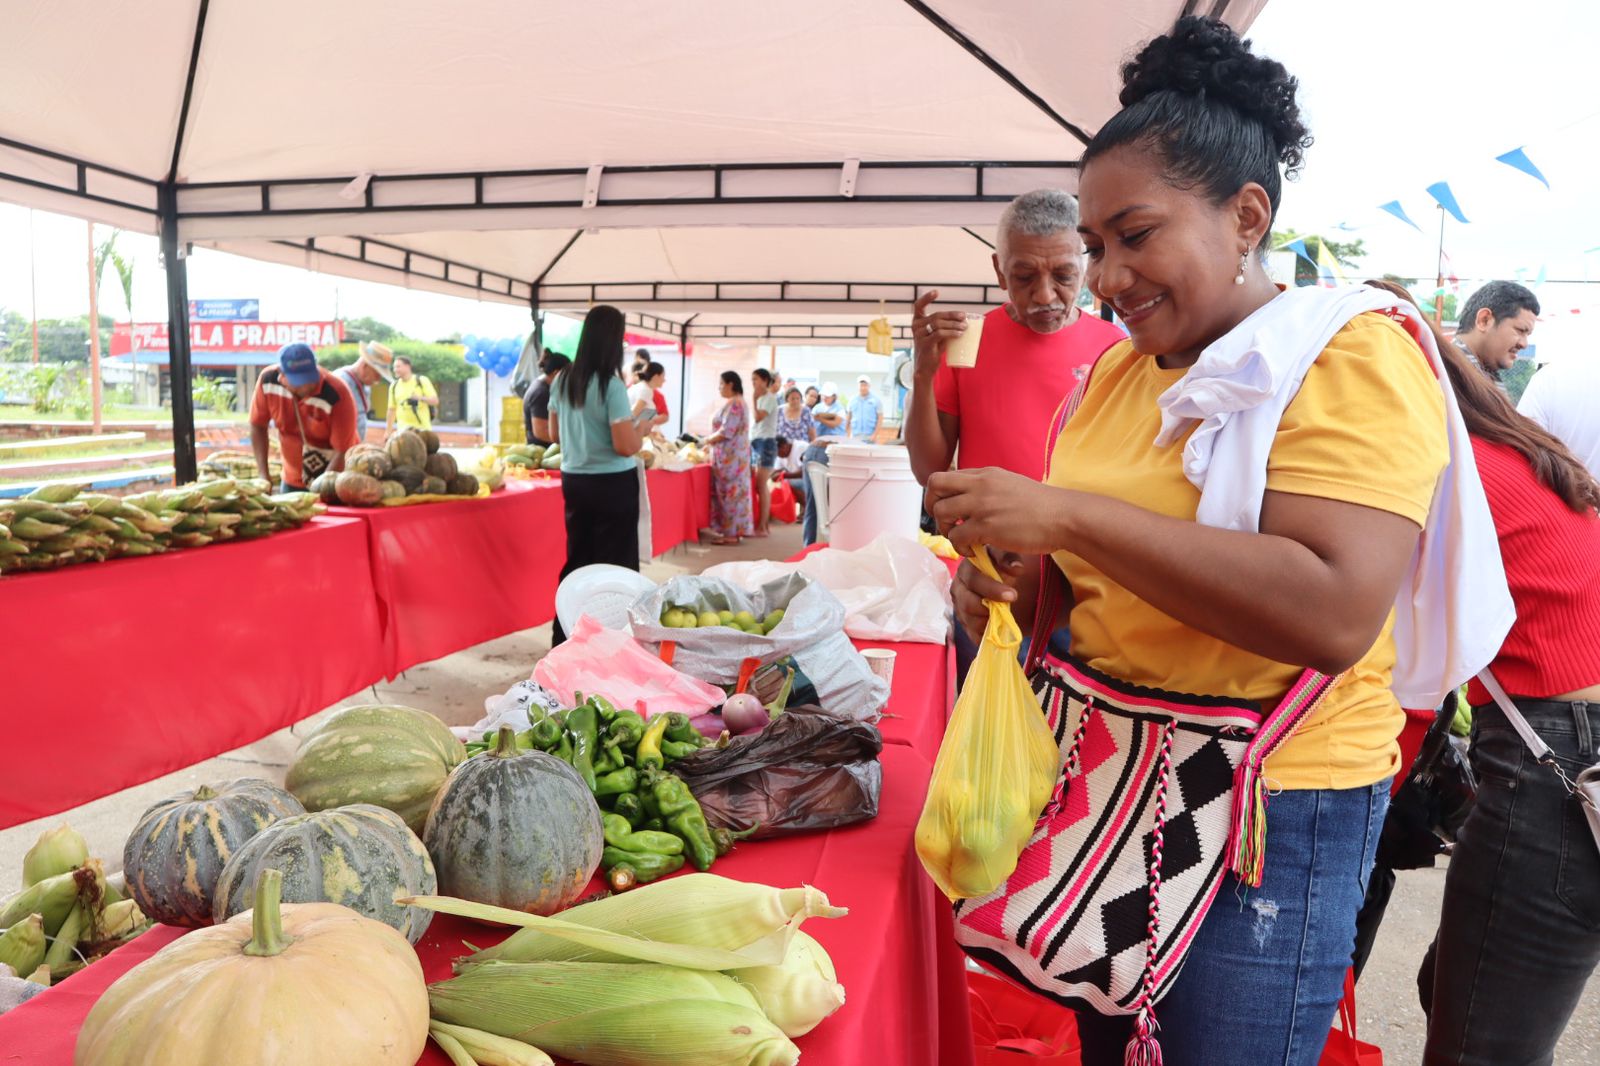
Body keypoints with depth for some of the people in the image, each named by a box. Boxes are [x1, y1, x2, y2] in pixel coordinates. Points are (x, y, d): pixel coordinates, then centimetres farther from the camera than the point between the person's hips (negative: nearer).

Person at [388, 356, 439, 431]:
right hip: (403, 429, 2)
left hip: (422, 428, -2)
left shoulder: (422, 380, -3)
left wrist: (420, 398, -27)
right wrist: (388, 432, 13)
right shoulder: (394, 386, 8)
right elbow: (392, 410, 14)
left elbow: (435, 401, -8)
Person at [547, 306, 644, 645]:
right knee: (615, 564, 4)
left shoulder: (563, 381, 4)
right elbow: (626, 446, -20)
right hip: (612, 484, -7)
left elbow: (555, 434, 14)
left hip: (573, 480, 7)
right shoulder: (611, 385, -17)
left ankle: (564, 638, 21)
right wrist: (640, 429, -1)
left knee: (577, 560, 16)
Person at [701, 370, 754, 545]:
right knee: (734, 492, 10)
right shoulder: (739, 402, 16)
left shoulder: (733, 404, -16)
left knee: (728, 492, -6)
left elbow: (726, 432, -20)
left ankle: (730, 534, -2)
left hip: (729, 455, -10)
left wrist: (706, 440, -8)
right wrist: (710, 440, 12)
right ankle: (734, 531, 14)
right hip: (733, 455, 10)